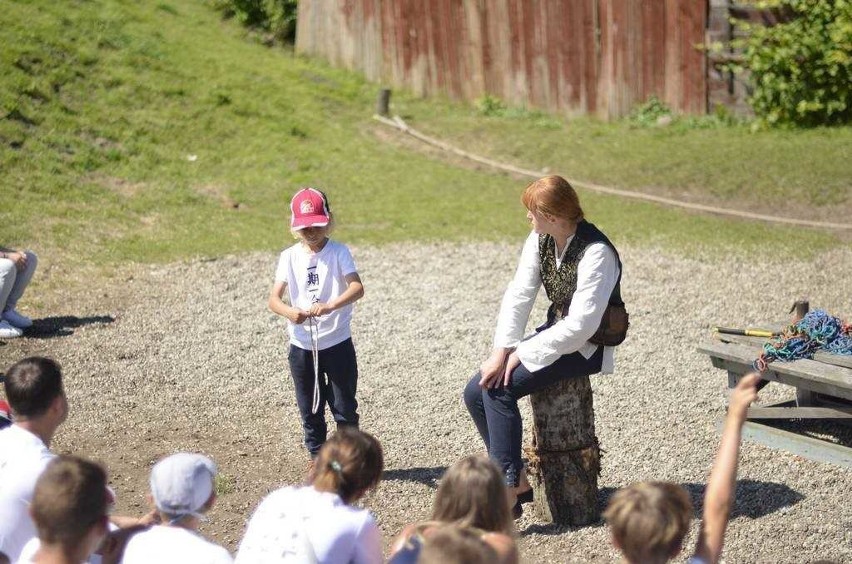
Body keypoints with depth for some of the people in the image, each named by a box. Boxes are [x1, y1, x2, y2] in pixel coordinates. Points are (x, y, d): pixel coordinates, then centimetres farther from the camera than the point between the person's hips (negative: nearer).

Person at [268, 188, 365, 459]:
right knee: (310, 407, 13)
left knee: (344, 406, 6)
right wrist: (289, 312, -31)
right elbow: (274, 298, -7)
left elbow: (357, 288, -21)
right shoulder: (289, 257, 0)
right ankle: (317, 458, 27)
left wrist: (329, 306, -39)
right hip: (302, 344, 3)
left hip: (337, 342, -3)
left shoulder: (338, 252, -8)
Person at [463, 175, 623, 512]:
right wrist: (501, 352, -16)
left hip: (585, 348, -8)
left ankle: (509, 490, -16)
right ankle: (518, 482, 0)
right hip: (555, 335, 8)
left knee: (499, 389, -23)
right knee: (476, 392, -6)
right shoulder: (540, 241, 1)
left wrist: (521, 354, -22)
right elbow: (518, 296, -3)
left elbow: (580, 325, -27)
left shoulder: (596, 254, -24)